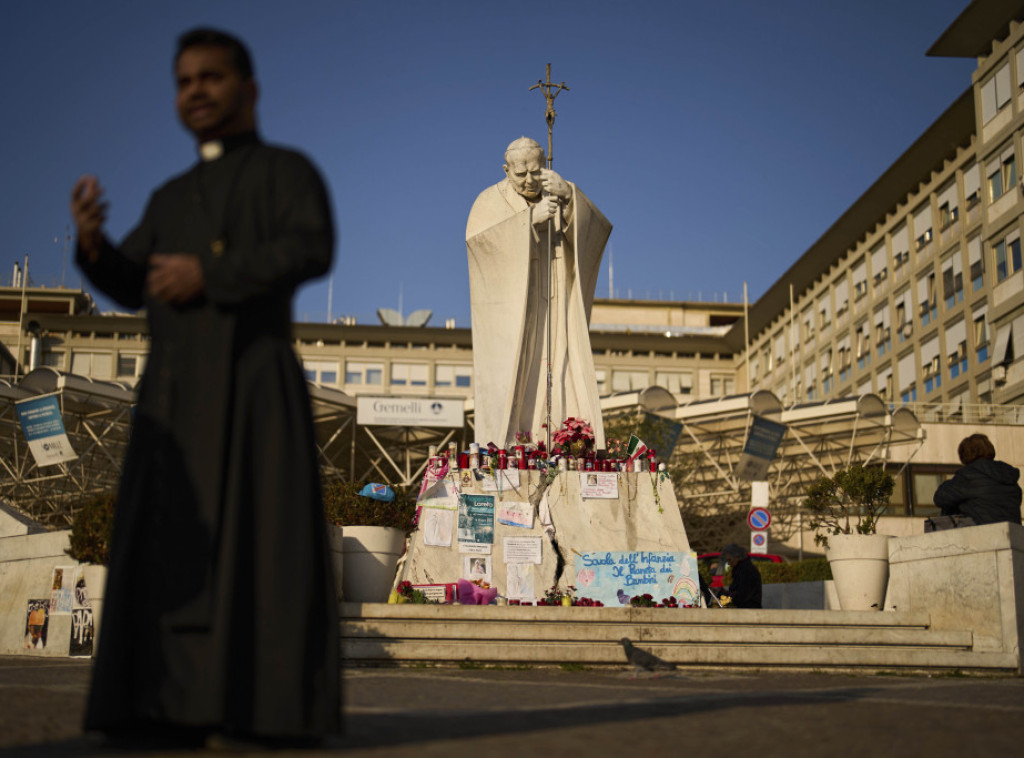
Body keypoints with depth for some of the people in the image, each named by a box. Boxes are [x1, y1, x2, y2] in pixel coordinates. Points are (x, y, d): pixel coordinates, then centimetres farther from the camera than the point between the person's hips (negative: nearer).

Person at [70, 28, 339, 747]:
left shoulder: (287, 169, 10)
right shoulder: (172, 198, 26)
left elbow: (313, 250, -10)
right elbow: (130, 286, 13)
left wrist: (209, 275, -15)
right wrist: (93, 240, -7)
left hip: (256, 379, -5)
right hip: (177, 391, 6)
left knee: (265, 532, -12)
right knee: (173, 541, -4)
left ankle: (277, 705, -12)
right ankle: (177, 706, -3)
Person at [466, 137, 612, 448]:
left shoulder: (564, 197, 9)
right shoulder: (491, 201, 3)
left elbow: (598, 227, -9)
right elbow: (477, 238, -17)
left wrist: (568, 195, -26)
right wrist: (530, 219, -24)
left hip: (555, 312, 2)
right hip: (510, 314, -2)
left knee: (562, 384, -6)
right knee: (509, 386, -10)